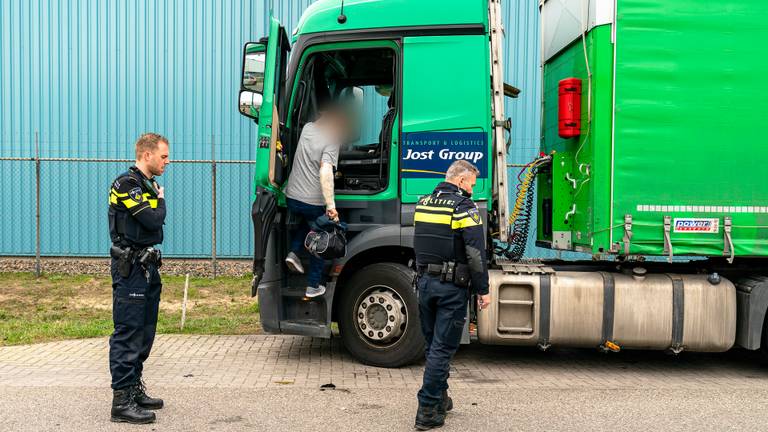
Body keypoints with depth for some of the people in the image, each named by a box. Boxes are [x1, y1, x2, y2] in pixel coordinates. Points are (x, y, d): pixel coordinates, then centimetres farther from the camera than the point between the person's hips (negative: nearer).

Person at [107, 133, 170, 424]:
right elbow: (153, 220, -20)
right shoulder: (126, 184, -12)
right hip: (130, 268, -9)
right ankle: (122, 401, -4)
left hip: (148, 266, 9)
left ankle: (134, 389, 24)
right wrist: (161, 201, -2)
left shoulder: (149, 185, 17)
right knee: (128, 333, -8)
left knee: (145, 332, 13)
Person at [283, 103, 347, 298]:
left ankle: (294, 251, 16)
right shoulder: (331, 141, -18)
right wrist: (331, 205, -31)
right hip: (314, 201, -6)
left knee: (306, 220, 37)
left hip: (292, 196, 6)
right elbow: (325, 172, -30)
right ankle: (313, 286, 21)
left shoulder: (307, 128, 3)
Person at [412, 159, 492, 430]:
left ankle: (440, 399, 28)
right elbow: (476, 253, -16)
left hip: (425, 281, 7)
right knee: (442, 349, -2)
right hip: (452, 286, -7)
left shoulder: (423, 203, 11)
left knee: (433, 345, 17)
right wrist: (483, 290, -10)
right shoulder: (463, 206, -11)